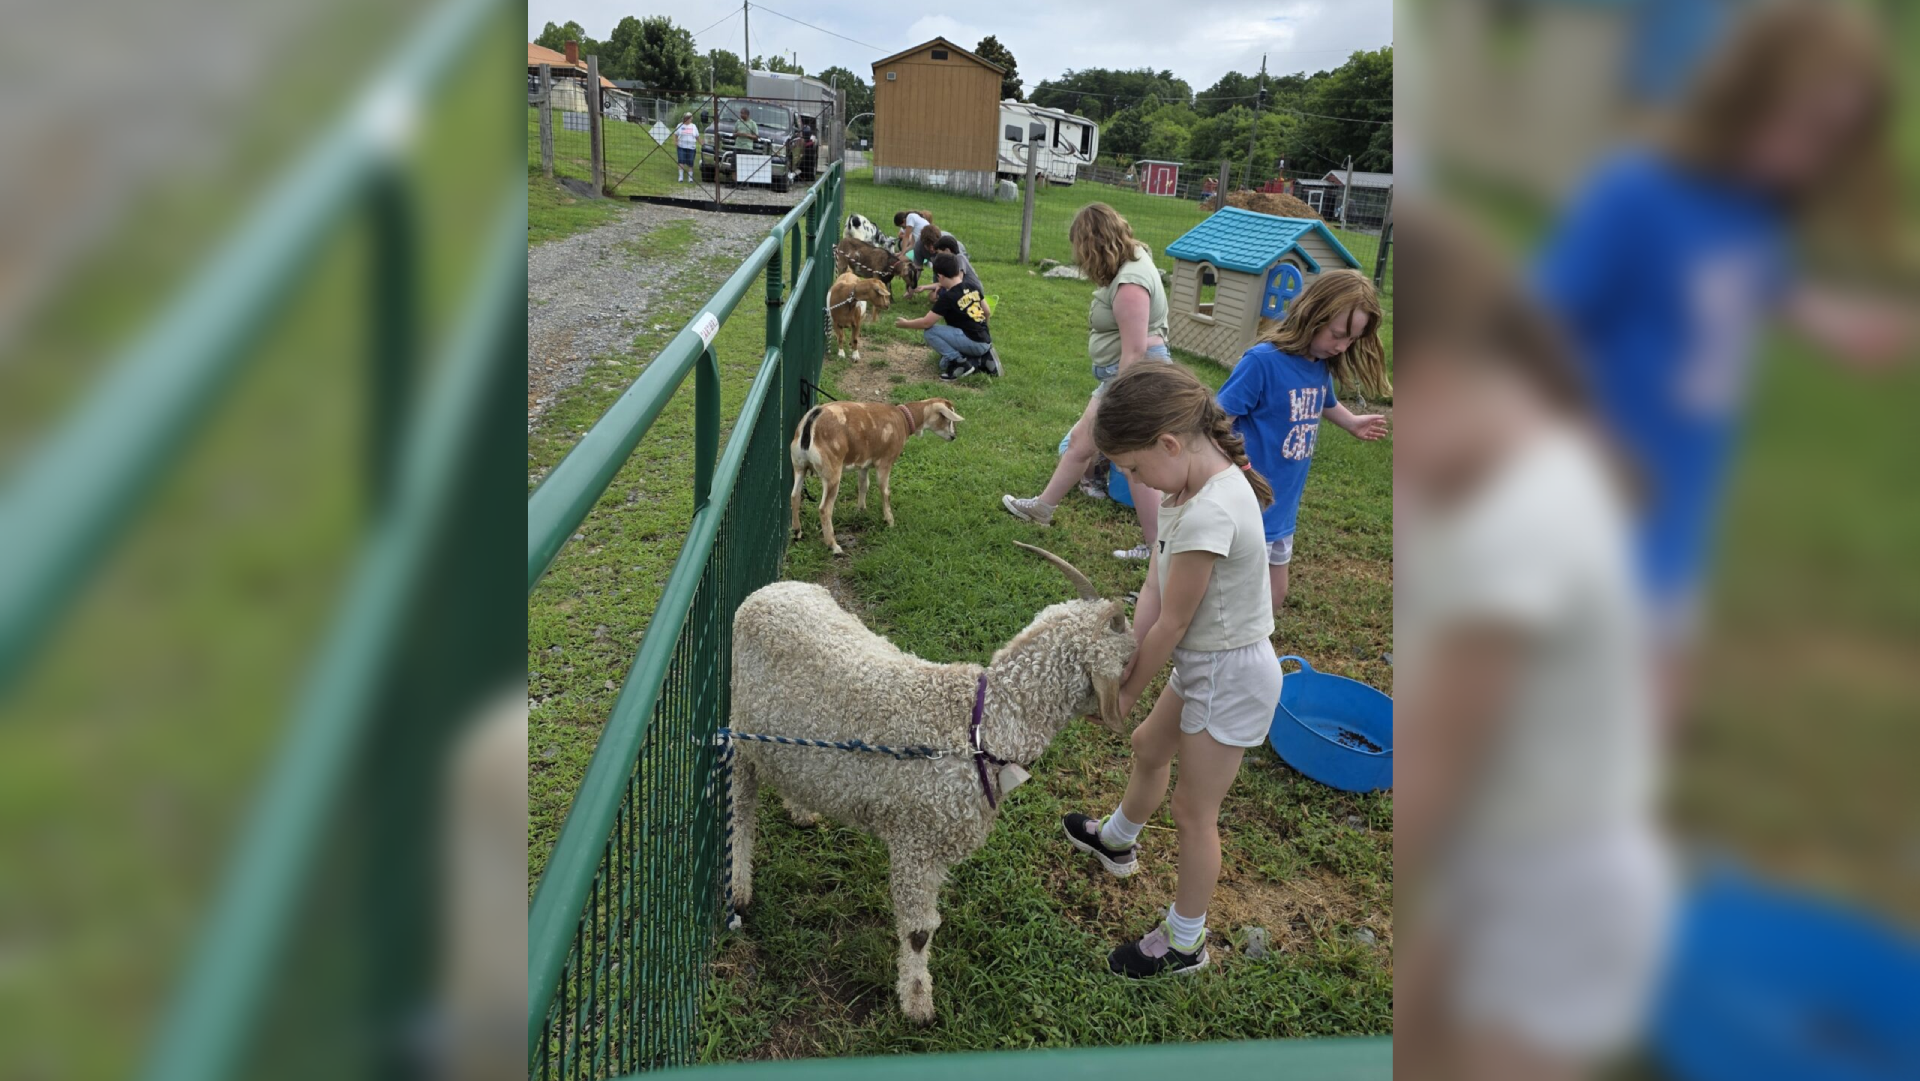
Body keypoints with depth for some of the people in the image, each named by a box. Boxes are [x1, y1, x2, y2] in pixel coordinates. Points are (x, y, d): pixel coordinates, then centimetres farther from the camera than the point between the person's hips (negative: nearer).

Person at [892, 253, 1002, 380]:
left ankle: (959, 363, -9)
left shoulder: (947, 297, -15)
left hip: (973, 342, -9)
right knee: (945, 364, 22)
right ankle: (983, 359, 6)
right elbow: (986, 311, 19)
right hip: (985, 342, 9)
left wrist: (906, 324, 5)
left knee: (930, 331, -10)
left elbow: (926, 323, -11)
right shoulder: (973, 288, 7)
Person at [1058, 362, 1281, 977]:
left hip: (1230, 675, -10)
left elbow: (1170, 625, -24)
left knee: (1193, 812, 8)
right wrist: (1125, 661, -14)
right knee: (1149, 747, 30)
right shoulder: (1198, 480, -3)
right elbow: (1154, 588, -4)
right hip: (1206, 663, 10)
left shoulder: (1206, 515, -34)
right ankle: (1117, 840, 59)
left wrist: (1126, 692, -9)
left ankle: (1184, 943, 29)